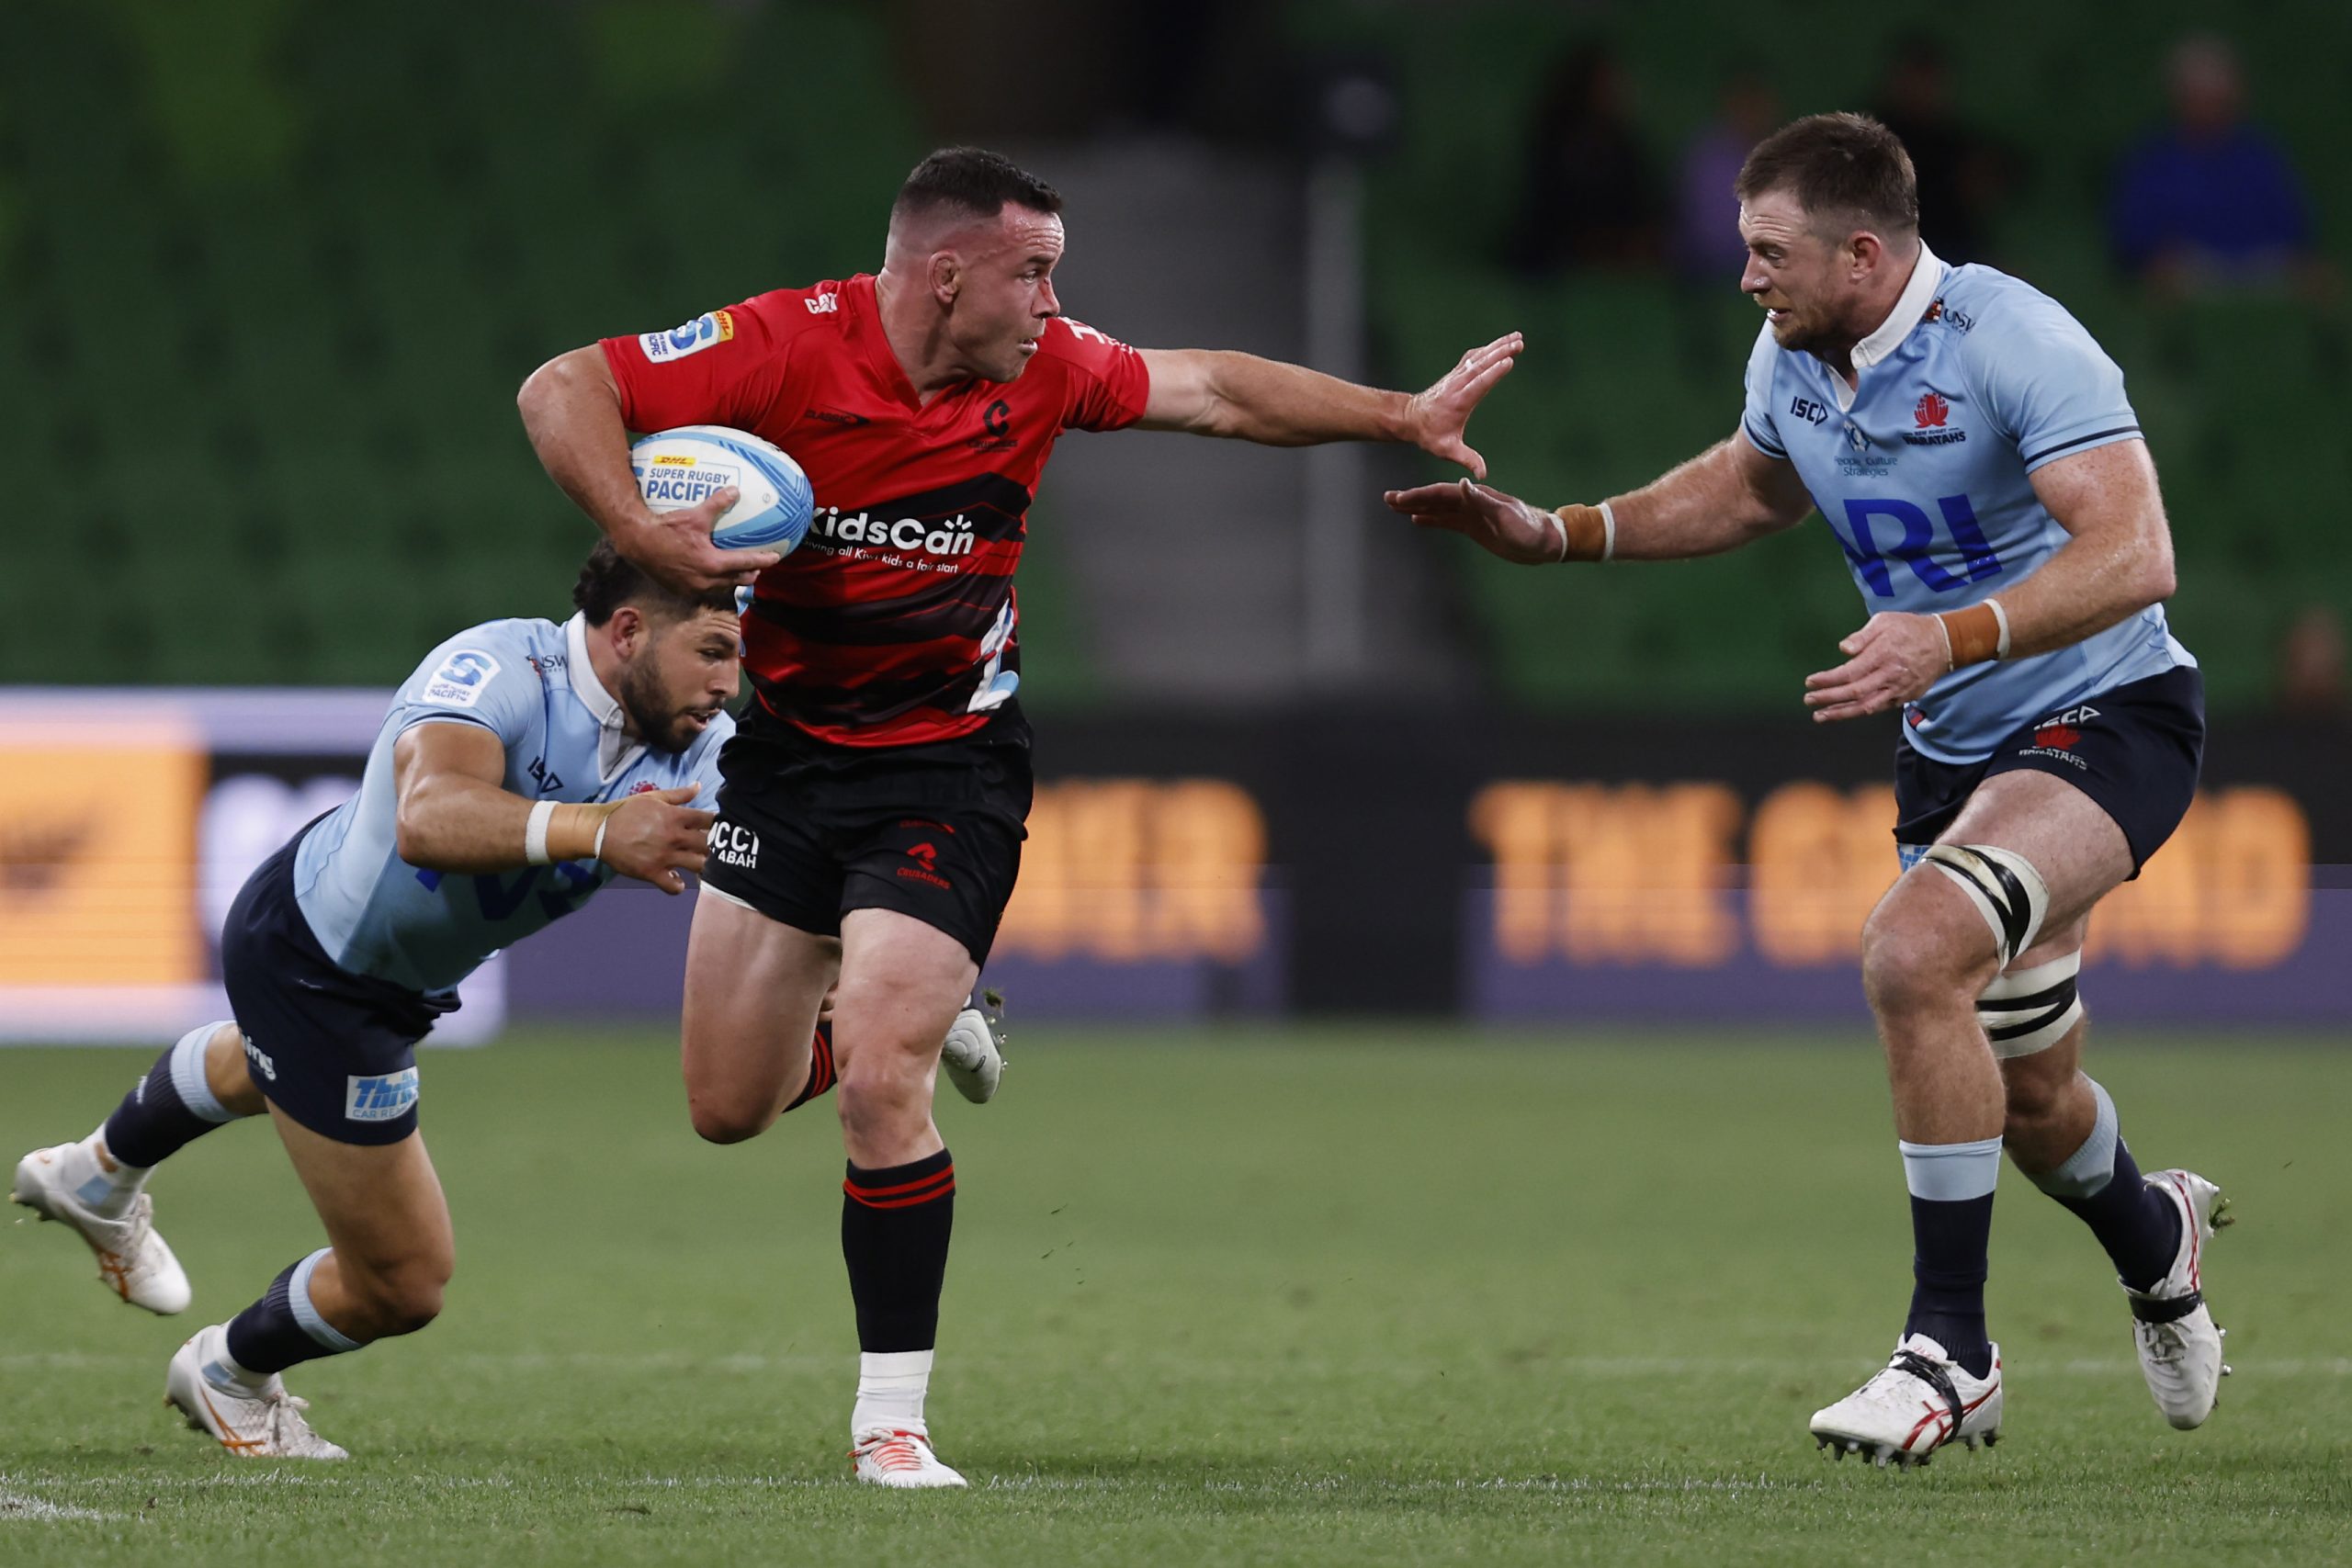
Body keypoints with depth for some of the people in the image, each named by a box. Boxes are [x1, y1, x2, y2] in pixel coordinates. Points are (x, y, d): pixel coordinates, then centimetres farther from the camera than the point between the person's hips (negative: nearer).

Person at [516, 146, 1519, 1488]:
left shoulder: (1039, 370, -8)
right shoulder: (788, 346, -18)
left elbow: (1215, 392, 5)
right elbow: (564, 390, -18)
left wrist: (1404, 416, 4)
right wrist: (641, 533, -33)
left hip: (949, 766, -1)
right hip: (786, 756, 1)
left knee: (882, 1085, -17)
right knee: (727, 1111, 7)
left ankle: (893, 1415, -7)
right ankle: (880, 1004, 41)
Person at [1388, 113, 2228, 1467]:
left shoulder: (2016, 343, -24)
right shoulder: (1792, 363, 1)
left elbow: (2133, 554, -33)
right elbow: (1749, 490, 24)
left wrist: (1952, 638, -44)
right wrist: (1556, 534, 14)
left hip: (2106, 715, -8)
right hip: (1953, 747, 8)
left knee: (1913, 952, -30)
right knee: (2025, 1096, 15)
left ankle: (1952, 1349, -21)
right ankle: (2157, 1239, 51)